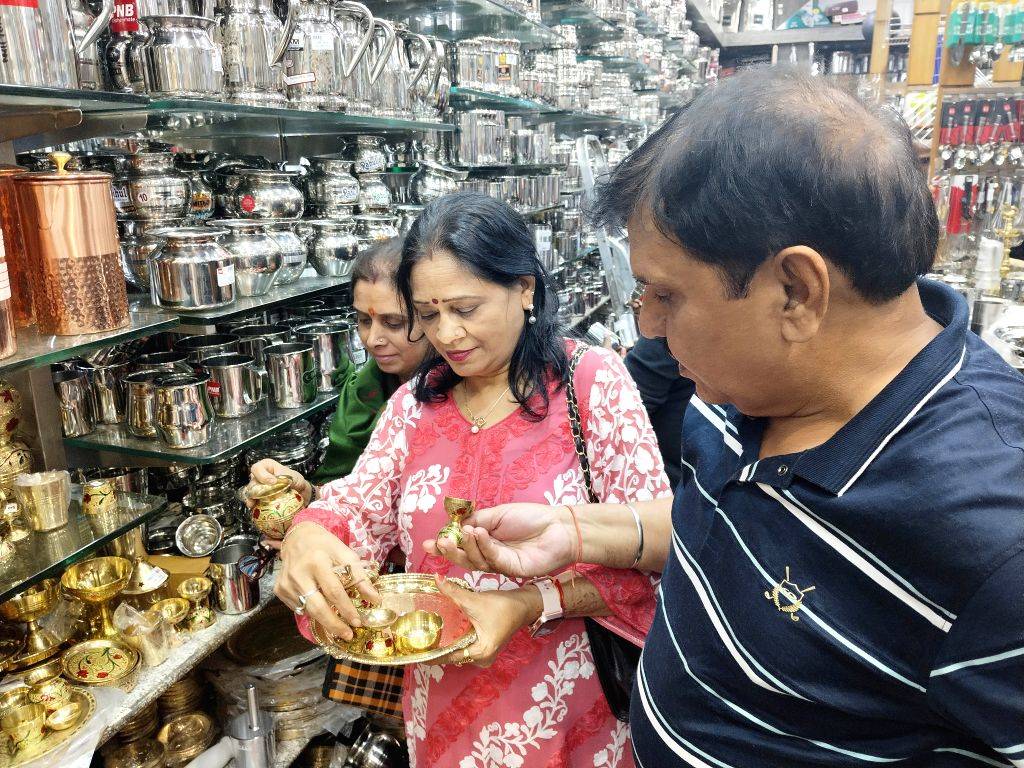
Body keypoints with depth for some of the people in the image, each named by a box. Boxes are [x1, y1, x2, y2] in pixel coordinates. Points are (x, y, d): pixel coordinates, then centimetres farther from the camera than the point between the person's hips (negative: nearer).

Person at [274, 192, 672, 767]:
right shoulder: (415, 402, 1)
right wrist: (307, 536, -24)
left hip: (570, 710, -4)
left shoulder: (593, 381, -13)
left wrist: (530, 606, -27)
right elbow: (355, 507, -1)